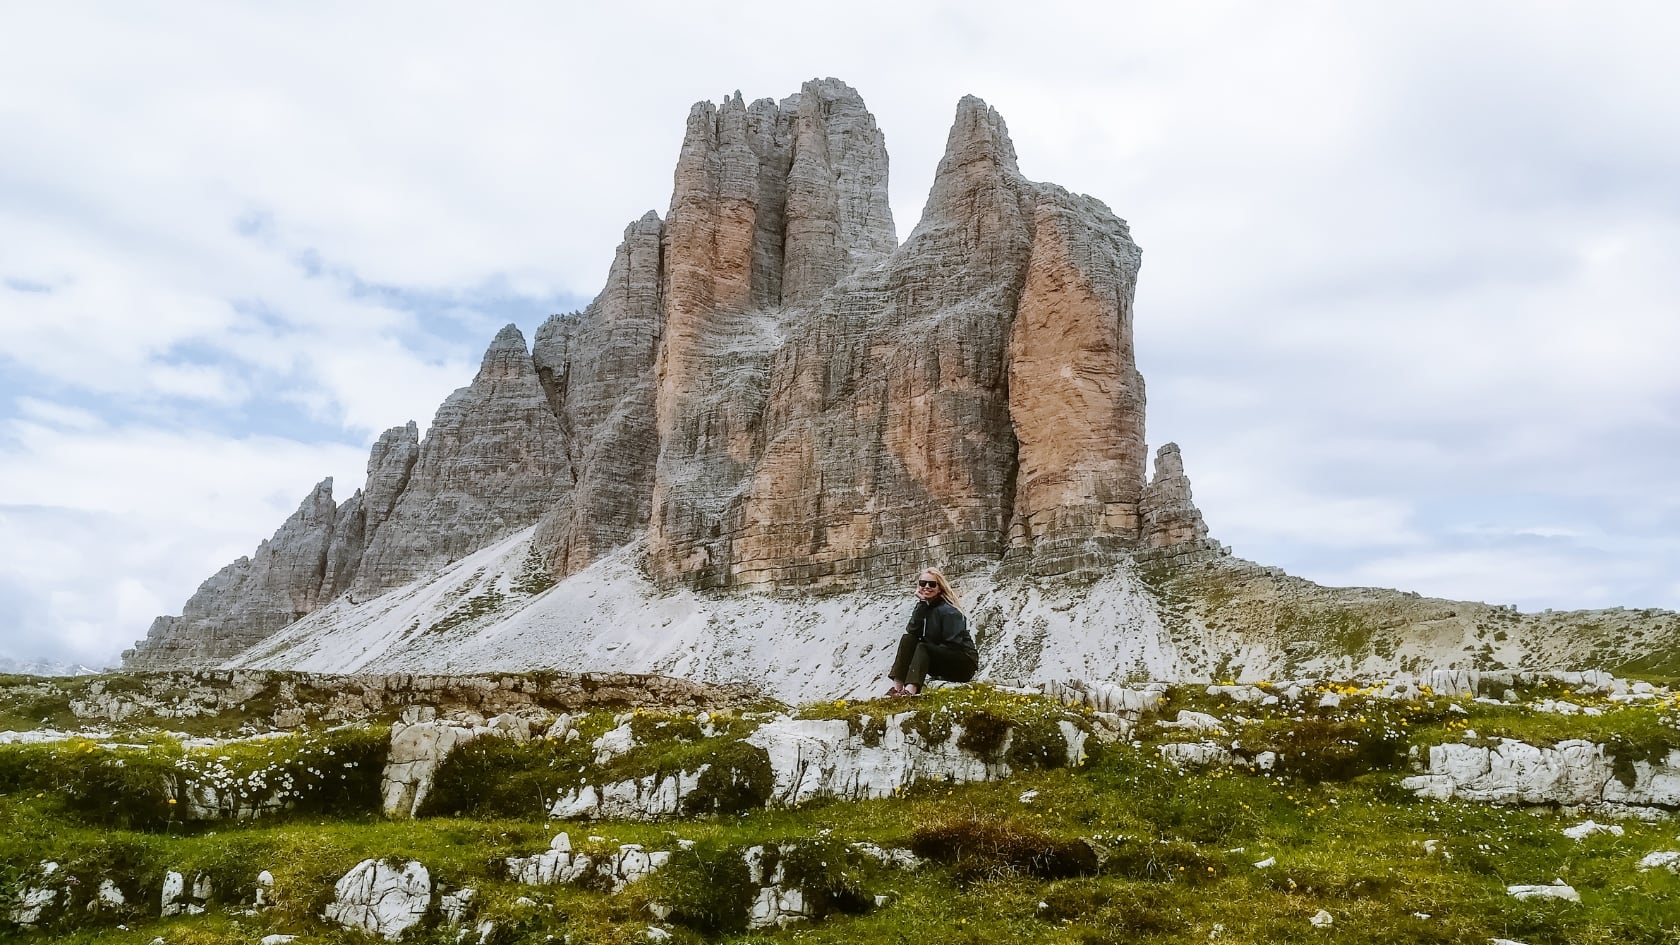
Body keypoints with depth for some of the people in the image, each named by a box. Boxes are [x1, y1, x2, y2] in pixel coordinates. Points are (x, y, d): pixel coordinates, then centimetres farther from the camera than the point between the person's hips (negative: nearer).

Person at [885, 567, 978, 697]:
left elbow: (953, 645, -21)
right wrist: (922, 603, -18)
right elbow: (912, 631, -12)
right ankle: (897, 687, -24)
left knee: (922, 647, -28)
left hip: (964, 664, -7)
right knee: (907, 639, -12)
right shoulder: (924, 607, 5)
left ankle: (910, 690, -49)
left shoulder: (948, 611, -16)